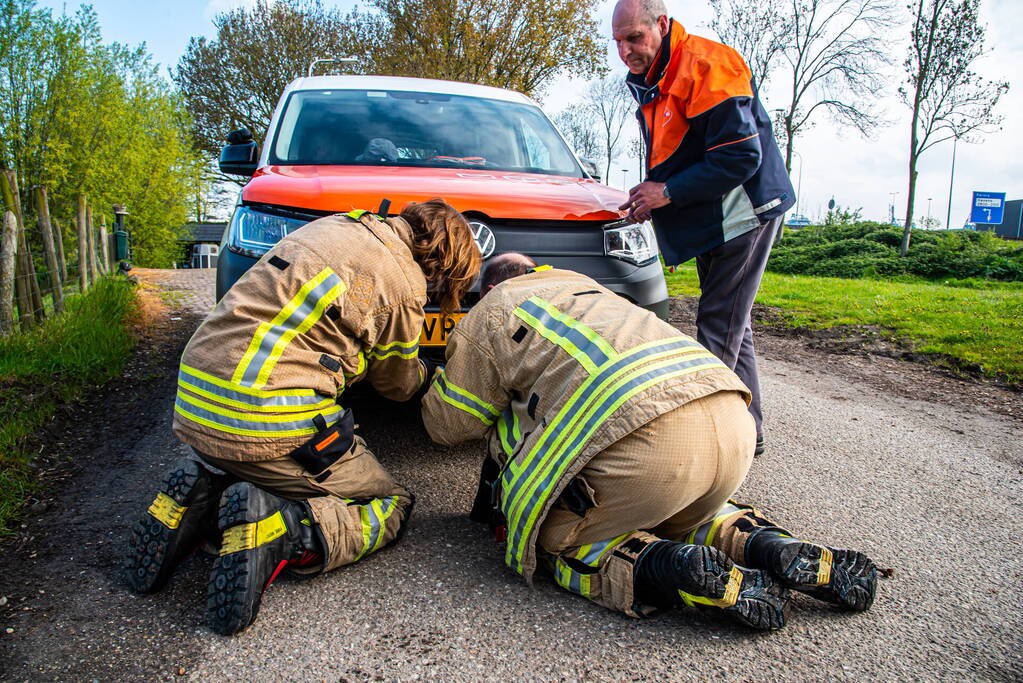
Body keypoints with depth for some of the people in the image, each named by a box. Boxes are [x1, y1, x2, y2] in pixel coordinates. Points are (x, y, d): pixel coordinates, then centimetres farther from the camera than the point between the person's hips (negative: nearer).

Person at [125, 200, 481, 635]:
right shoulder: (402, 282, -7)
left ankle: (200, 499, 8)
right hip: (265, 420, -8)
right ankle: (278, 531, -14)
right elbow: (398, 384, 9)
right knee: (393, 506, 9)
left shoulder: (333, 225, 15)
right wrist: (425, 370, 33)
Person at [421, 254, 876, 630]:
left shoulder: (487, 315, 18)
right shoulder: (578, 282, 36)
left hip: (648, 442, -7)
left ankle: (688, 572, -7)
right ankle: (774, 548, 9)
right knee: (681, 514, 35)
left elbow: (449, 426, 22)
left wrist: (442, 376, 42)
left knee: (550, 541, 14)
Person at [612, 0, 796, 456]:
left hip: (743, 211, -10)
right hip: (709, 220, 10)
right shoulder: (649, 84, 12)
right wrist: (651, 197, 2)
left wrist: (669, 192, -22)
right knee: (730, 326, 13)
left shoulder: (707, 65, -19)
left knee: (720, 327, -10)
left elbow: (742, 154, -24)